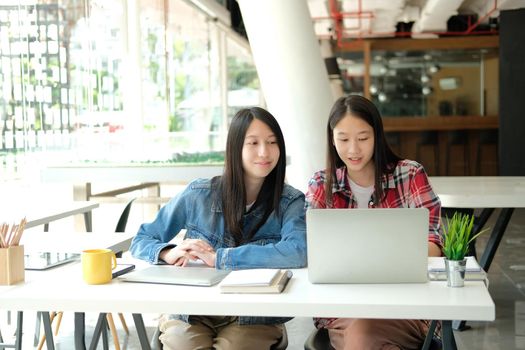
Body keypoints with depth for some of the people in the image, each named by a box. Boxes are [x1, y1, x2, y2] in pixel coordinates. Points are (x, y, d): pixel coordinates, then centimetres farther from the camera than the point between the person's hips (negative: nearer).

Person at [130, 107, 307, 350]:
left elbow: (298, 252, -22)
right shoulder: (199, 194, 1)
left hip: (253, 318, 0)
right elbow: (141, 241, 8)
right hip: (189, 313, 1)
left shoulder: (290, 202, -2)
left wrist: (218, 257, -22)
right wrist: (169, 254, -15)